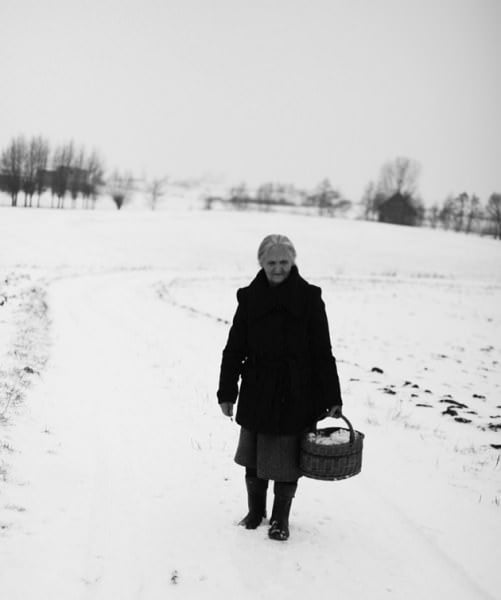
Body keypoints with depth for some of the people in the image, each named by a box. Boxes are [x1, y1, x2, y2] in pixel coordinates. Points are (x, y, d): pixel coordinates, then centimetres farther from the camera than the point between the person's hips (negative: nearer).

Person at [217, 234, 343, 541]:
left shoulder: (309, 298, -5)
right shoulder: (250, 298, 1)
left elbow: (323, 352, -3)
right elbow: (234, 349, 5)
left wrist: (332, 397, -6)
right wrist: (227, 392, 3)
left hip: (296, 393, -2)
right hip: (257, 392, 2)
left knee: (287, 455, 6)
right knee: (253, 454, 13)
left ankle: (281, 517, 27)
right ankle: (255, 509, 36)